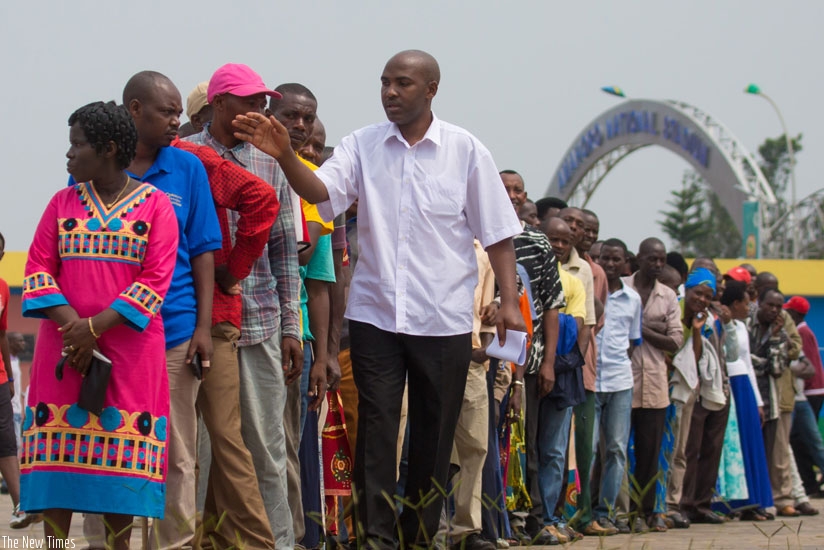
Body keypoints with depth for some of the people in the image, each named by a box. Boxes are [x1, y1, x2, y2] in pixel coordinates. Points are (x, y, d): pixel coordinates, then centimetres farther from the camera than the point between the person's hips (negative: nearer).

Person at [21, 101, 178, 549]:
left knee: (122, 454, -3)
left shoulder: (155, 205, 1)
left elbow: (156, 278, -7)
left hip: (129, 348, -3)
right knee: (58, 446, -2)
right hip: (64, 342, 3)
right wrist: (71, 325, -12)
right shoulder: (63, 203, 11)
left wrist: (96, 327, -15)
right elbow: (38, 269, 5)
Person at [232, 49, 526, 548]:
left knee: (434, 432, 6)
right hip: (376, 314, 1)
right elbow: (322, 192, -12)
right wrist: (285, 156, -30)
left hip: (444, 318, 0)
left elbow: (497, 232, 1)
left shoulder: (465, 151, 1)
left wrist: (510, 301, -6)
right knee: (377, 426, -4)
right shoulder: (362, 146, 4)